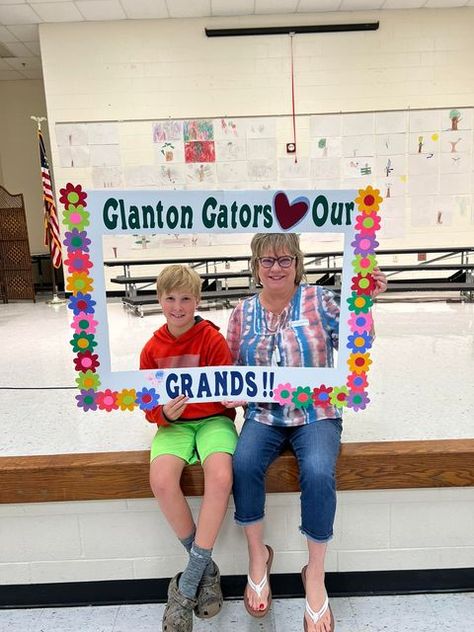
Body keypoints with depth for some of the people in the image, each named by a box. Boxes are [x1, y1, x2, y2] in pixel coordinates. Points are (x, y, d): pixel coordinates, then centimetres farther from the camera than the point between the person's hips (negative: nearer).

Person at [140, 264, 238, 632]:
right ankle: (207, 569, -5)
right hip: (173, 423, 2)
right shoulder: (153, 349, 4)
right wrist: (163, 412, -17)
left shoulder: (213, 339, -4)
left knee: (221, 477, -32)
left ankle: (188, 585, -14)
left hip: (213, 419, -2)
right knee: (161, 480, -28)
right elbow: (148, 405, 6)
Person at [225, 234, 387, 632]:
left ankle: (315, 574, -4)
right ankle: (257, 556, -1)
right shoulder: (244, 312, 5)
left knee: (318, 473, -29)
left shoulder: (319, 300, -2)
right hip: (264, 414, 2)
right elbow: (232, 368, 12)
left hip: (315, 414, -2)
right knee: (243, 464, -27)